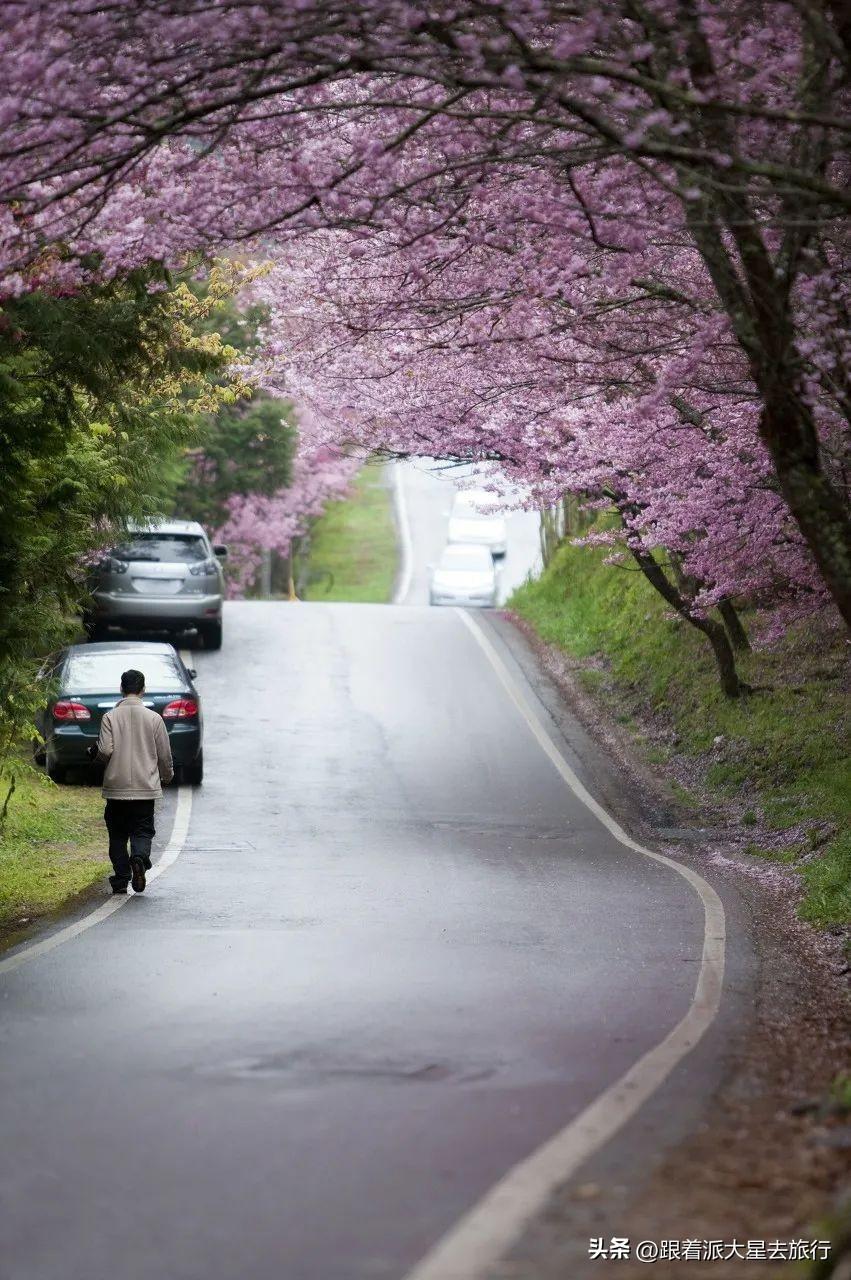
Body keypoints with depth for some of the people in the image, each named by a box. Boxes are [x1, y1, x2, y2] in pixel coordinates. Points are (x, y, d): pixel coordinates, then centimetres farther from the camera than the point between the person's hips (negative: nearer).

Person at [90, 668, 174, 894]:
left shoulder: (110, 717, -5)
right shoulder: (154, 718, -3)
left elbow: (105, 750, -13)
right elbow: (165, 754, 2)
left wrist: (96, 754, 11)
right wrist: (167, 777, 21)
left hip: (116, 786, 0)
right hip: (145, 786, 0)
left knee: (118, 834, 11)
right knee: (143, 831, 6)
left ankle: (121, 880, 7)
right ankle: (139, 858, -24)